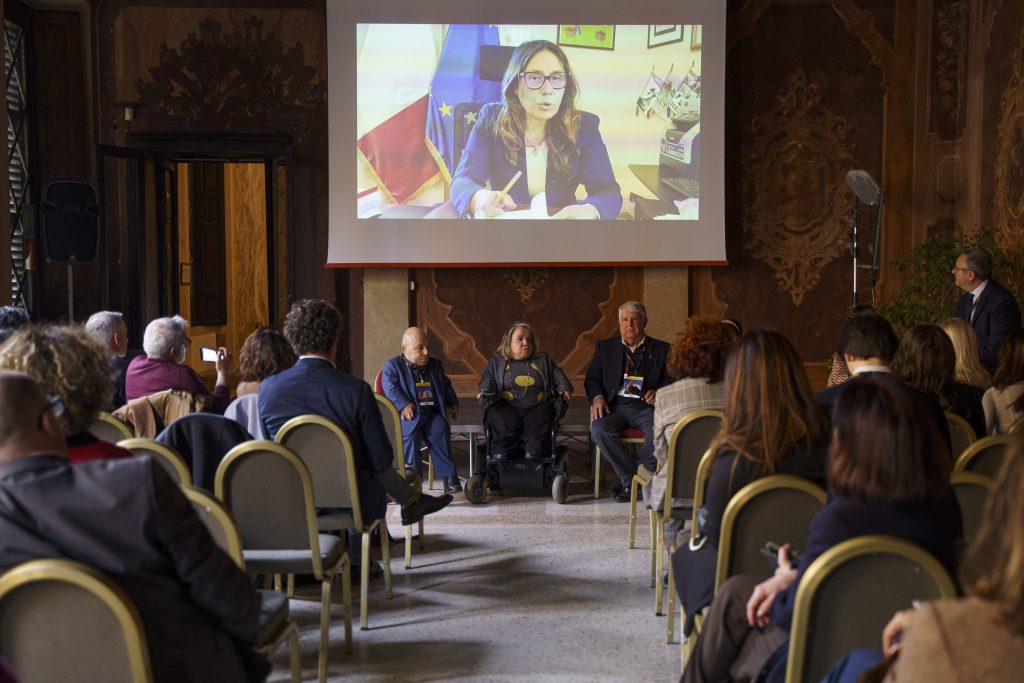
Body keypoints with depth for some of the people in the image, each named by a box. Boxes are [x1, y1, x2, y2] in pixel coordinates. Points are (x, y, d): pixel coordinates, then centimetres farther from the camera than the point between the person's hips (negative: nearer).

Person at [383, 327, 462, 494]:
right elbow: (390, 389, -9)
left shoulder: (435, 365, 22)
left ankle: (448, 477, -25)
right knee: (410, 434, -32)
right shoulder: (392, 366, 6)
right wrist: (403, 405, -22)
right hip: (409, 414, -3)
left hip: (432, 413, 3)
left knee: (440, 431, -27)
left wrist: (453, 404, 17)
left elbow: (446, 386, 31)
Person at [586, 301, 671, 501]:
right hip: (616, 406, 1)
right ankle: (632, 478, -17)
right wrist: (597, 397, -9)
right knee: (599, 429, -32)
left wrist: (658, 392, -13)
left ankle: (626, 479, -15)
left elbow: (672, 379, 9)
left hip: (646, 406, -1)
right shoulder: (605, 347, 19)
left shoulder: (662, 349, 16)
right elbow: (592, 378, 13)